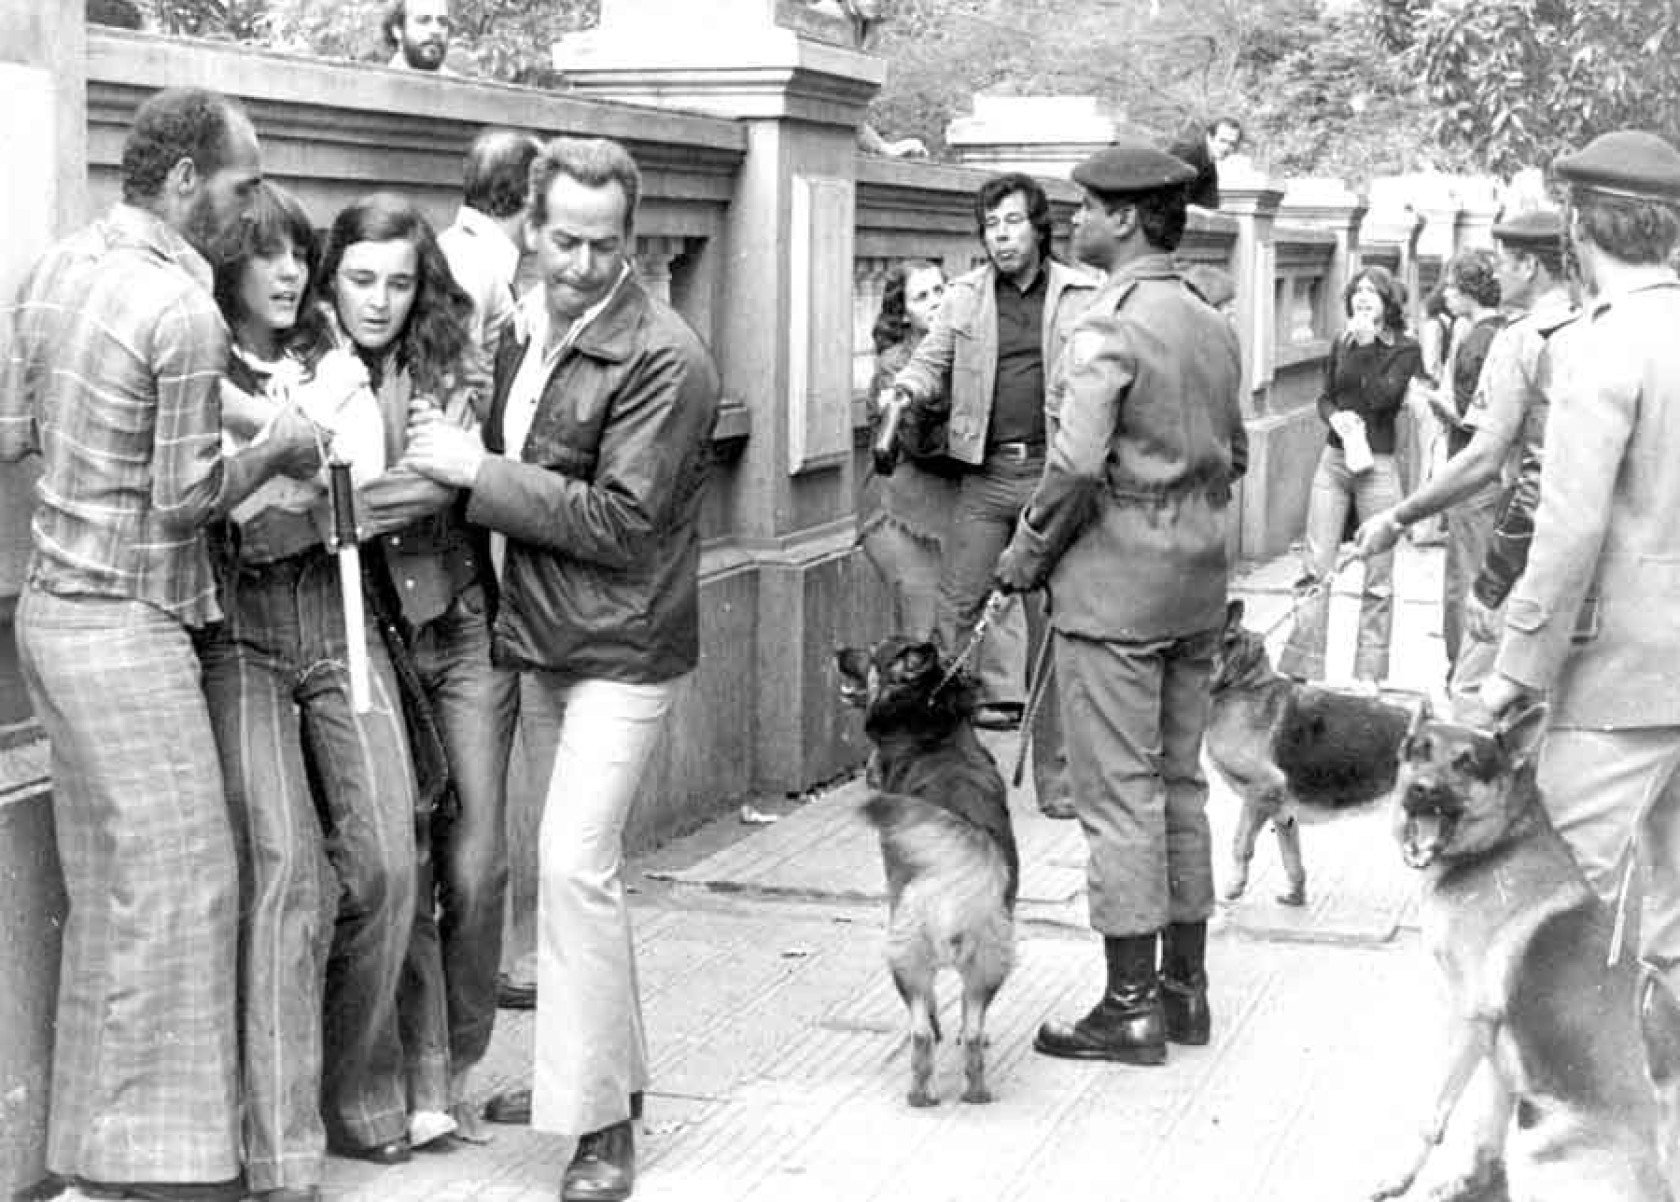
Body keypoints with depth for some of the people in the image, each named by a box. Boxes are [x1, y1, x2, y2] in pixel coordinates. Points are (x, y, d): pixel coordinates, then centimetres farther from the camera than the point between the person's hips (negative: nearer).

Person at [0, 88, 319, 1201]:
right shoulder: (183, 311, -18)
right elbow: (184, 499, -16)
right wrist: (276, 450, -1)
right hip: (125, 627, -9)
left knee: (108, 884, 15)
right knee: (178, 885, -3)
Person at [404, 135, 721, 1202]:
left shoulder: (665, 360, -17)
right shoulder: (524, 329, 8)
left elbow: (620, 522, -20)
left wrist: (480, 472, -19)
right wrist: (455, 462, 0)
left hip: (624, 648, -8)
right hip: (544, 636, 8)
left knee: (577, 863, -13)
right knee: (582, 864, 15)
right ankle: (616, 1072, 30)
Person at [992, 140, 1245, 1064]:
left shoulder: (1108, 328, -15)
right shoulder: (1214, 328, 10)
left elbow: (1076, 466, -21)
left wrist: (1024, 556, -9)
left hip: (1114, 582, -8)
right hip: (1198, 582, 8)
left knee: (1119, 794, -3)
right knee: (1180, 781, 14)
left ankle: (1130, 1007, 1)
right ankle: (1184, 987, 22)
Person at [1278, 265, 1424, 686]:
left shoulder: (1405, 350, -2)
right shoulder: (1341, 344, 10)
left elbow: (1382, 397, -15)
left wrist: (1366, 345, -12)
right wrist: (1334, 415, -6)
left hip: (1377, 466, -3)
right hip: (1333, 460, 3)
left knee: (1378, 578, 1)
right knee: (1316, 569, 0)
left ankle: (1369, 674, 9)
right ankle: (1301, 669, 2)